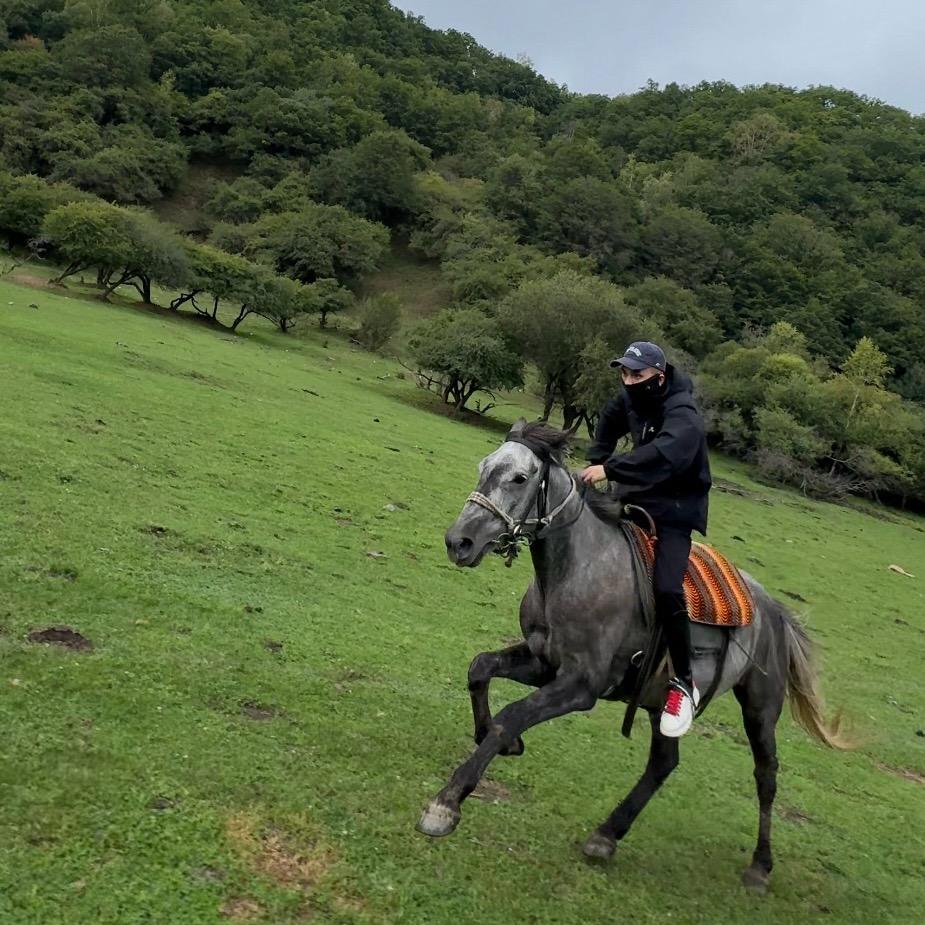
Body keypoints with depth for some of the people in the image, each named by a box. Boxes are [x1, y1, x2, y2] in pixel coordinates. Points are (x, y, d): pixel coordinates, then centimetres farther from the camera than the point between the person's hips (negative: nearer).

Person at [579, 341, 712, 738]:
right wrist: (596, 461, 12)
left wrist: (610, 469, -51)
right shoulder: (630, 401, 1)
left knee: (666, 590, -25)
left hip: (676, 513, -8)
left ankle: (684, 683, -10)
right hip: (635, 497, 9)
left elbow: (663, 454, -45)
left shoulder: (683, 417, -24)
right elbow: (609, 422, 24)